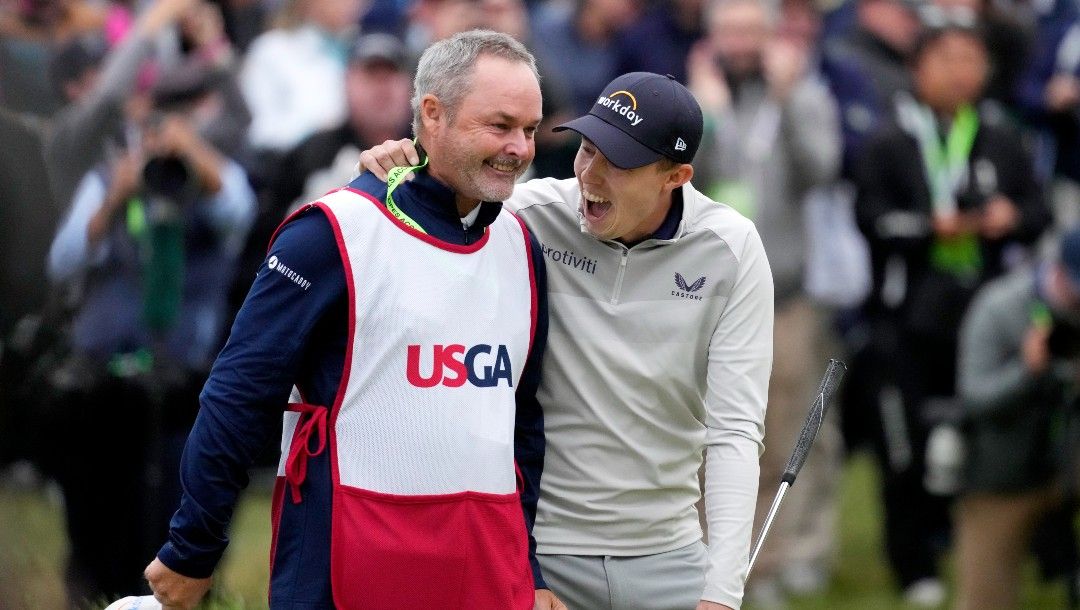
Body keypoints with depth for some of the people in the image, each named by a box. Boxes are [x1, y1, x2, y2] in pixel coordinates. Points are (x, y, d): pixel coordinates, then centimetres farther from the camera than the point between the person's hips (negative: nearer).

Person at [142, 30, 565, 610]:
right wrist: (191, 554, -8)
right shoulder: (335, 234, -9)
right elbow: (240, 395, -8)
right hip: (346, 562, -5)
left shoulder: (520, 247, 11)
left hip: (492, 562, 5)